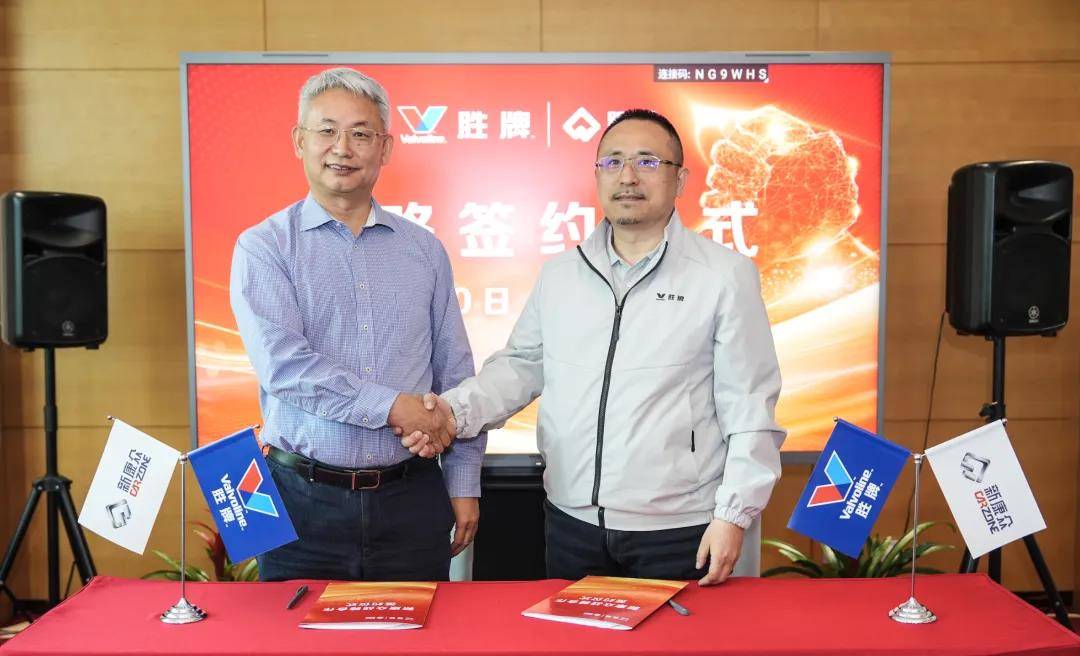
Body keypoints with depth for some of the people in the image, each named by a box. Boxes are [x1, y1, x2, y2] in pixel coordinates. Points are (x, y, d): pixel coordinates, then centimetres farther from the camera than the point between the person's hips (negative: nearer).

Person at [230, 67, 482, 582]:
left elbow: (455, 374, 10)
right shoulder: (263, 246, 0)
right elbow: (281, 364, -14)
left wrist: (464, 485, 6)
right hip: (304, 499, -2)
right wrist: (391, 405, -18)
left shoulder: (424, 250, 9)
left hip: (411, 497, 3)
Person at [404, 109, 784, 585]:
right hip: (571, 522, 4)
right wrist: (457, 410, -5)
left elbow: (748, 407, -7)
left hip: (679, 530, -4)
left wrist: (734, 514, -11)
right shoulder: (559, 274, 7)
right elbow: (522, 365, 12)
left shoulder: (726, 275, -6)